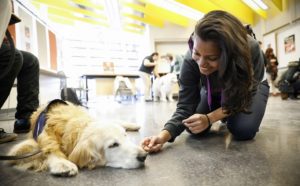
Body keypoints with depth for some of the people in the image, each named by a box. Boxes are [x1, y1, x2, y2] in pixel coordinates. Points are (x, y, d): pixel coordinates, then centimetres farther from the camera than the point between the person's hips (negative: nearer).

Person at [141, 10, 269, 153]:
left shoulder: (251, 50, -39)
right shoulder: (191, 60, -35)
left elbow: (243, 96, -27)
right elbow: (185, 106, -32)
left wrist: (209, 118, -40)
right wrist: (164, 135, -50)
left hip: (248, 87, -1)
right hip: (214, 91, 2)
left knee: (243, 130, -26)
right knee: (193, 127, -15)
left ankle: (231, 117, 11)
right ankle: (226, 116, 15)